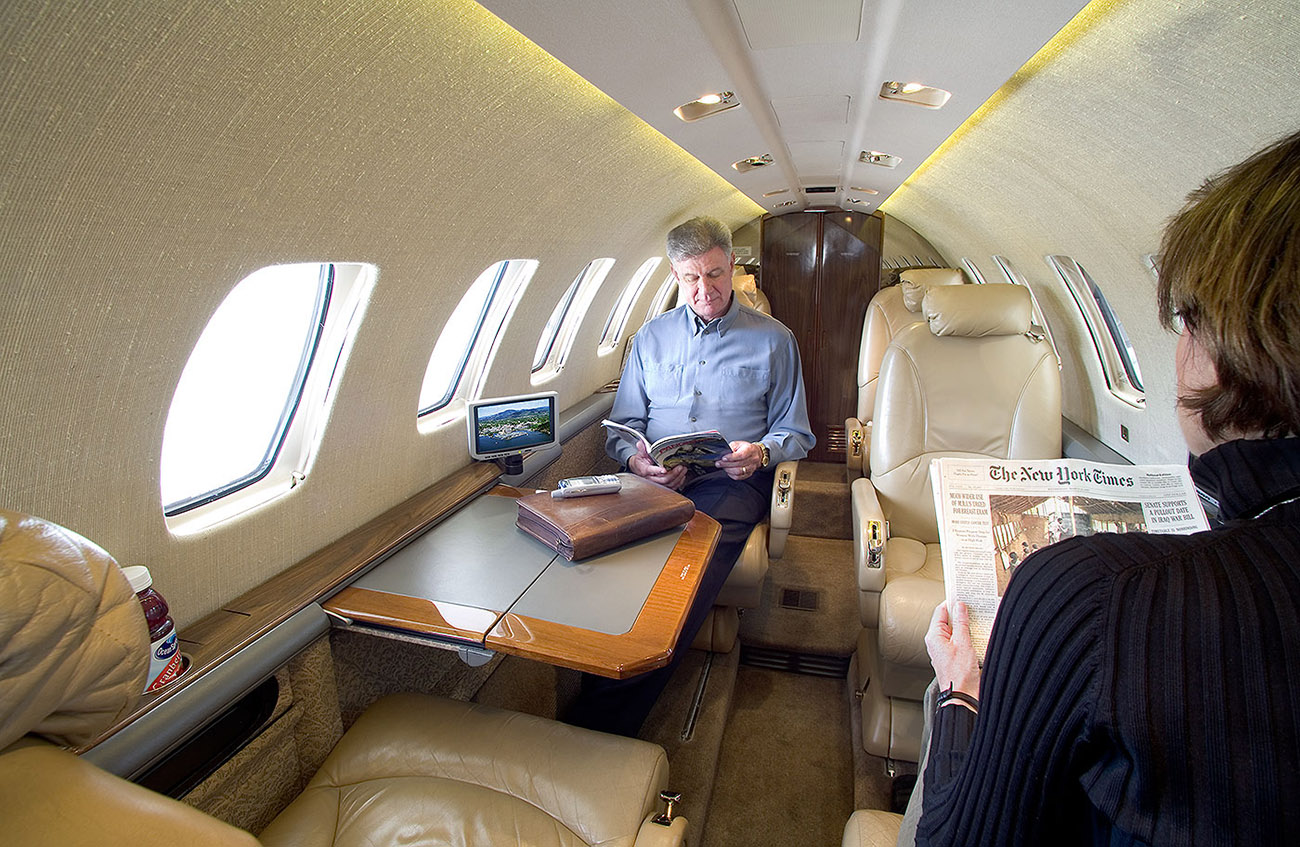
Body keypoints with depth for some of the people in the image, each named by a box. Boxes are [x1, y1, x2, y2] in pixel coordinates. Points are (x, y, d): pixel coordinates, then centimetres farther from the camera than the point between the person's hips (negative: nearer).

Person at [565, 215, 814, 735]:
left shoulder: (773, 340, 13)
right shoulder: (651, 337, 20)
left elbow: (794, 433, 14)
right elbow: (621, 427, 17)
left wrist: (761, 453, -9)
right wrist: (636, 460, -6)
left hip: (731, 484, -2)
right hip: (654, 483, 3)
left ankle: (599, 720, -28)